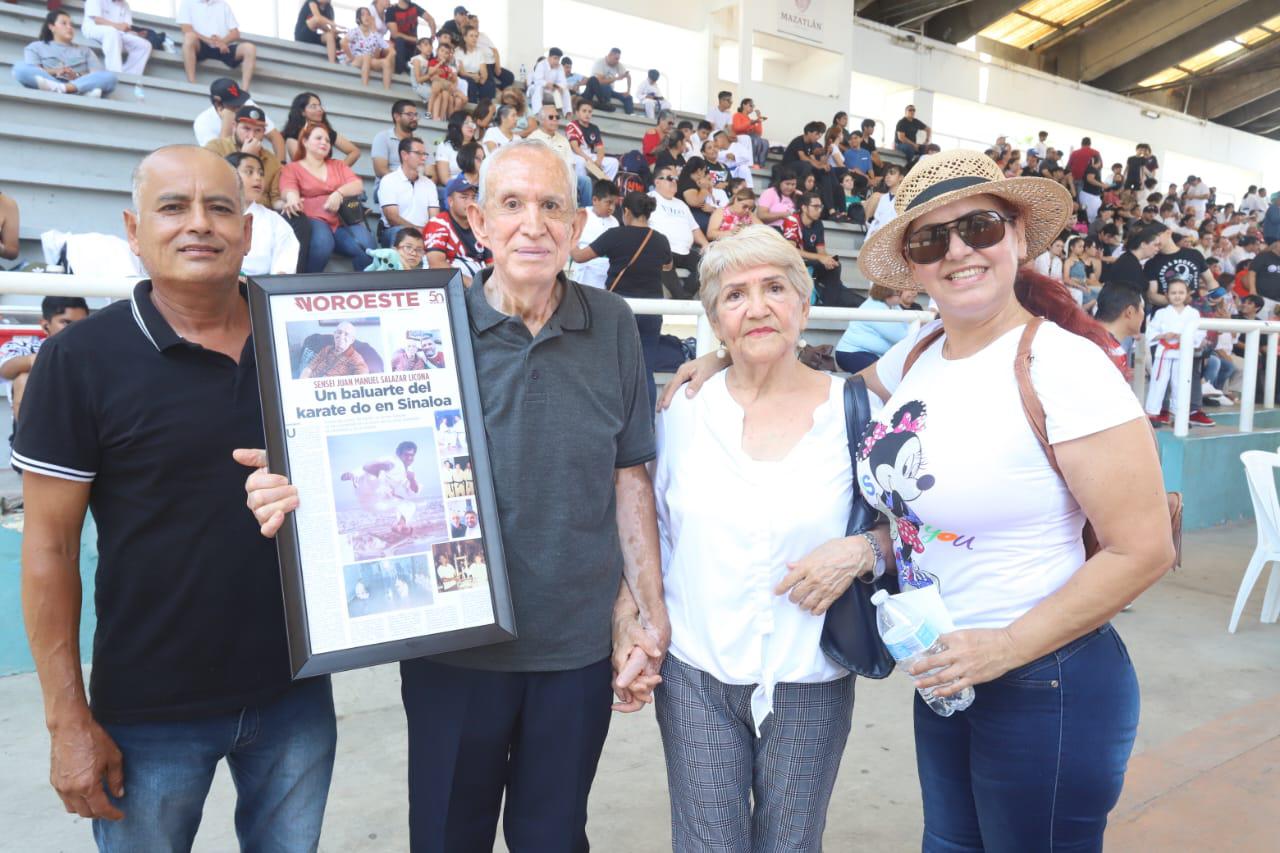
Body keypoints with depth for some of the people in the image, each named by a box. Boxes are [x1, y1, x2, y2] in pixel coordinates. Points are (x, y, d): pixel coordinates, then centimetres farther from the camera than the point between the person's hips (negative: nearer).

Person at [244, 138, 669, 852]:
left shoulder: (612, 327, -2)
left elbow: (629, 478, 2)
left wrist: (649, 613, 0)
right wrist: (294, 497, -21)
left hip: (578, 645, 1)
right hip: (455, 646, -1)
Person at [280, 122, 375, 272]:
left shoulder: (338, 165, 25)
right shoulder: (292, 168, 15)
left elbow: (358, 185, 9)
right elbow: (289, 190, -6)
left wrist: (339, 193, -13)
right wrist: (292, 199, -32)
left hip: (343, 220, 3)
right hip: (314, 220, -3)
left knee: (367, 246, -30)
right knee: (322, 243, -38)